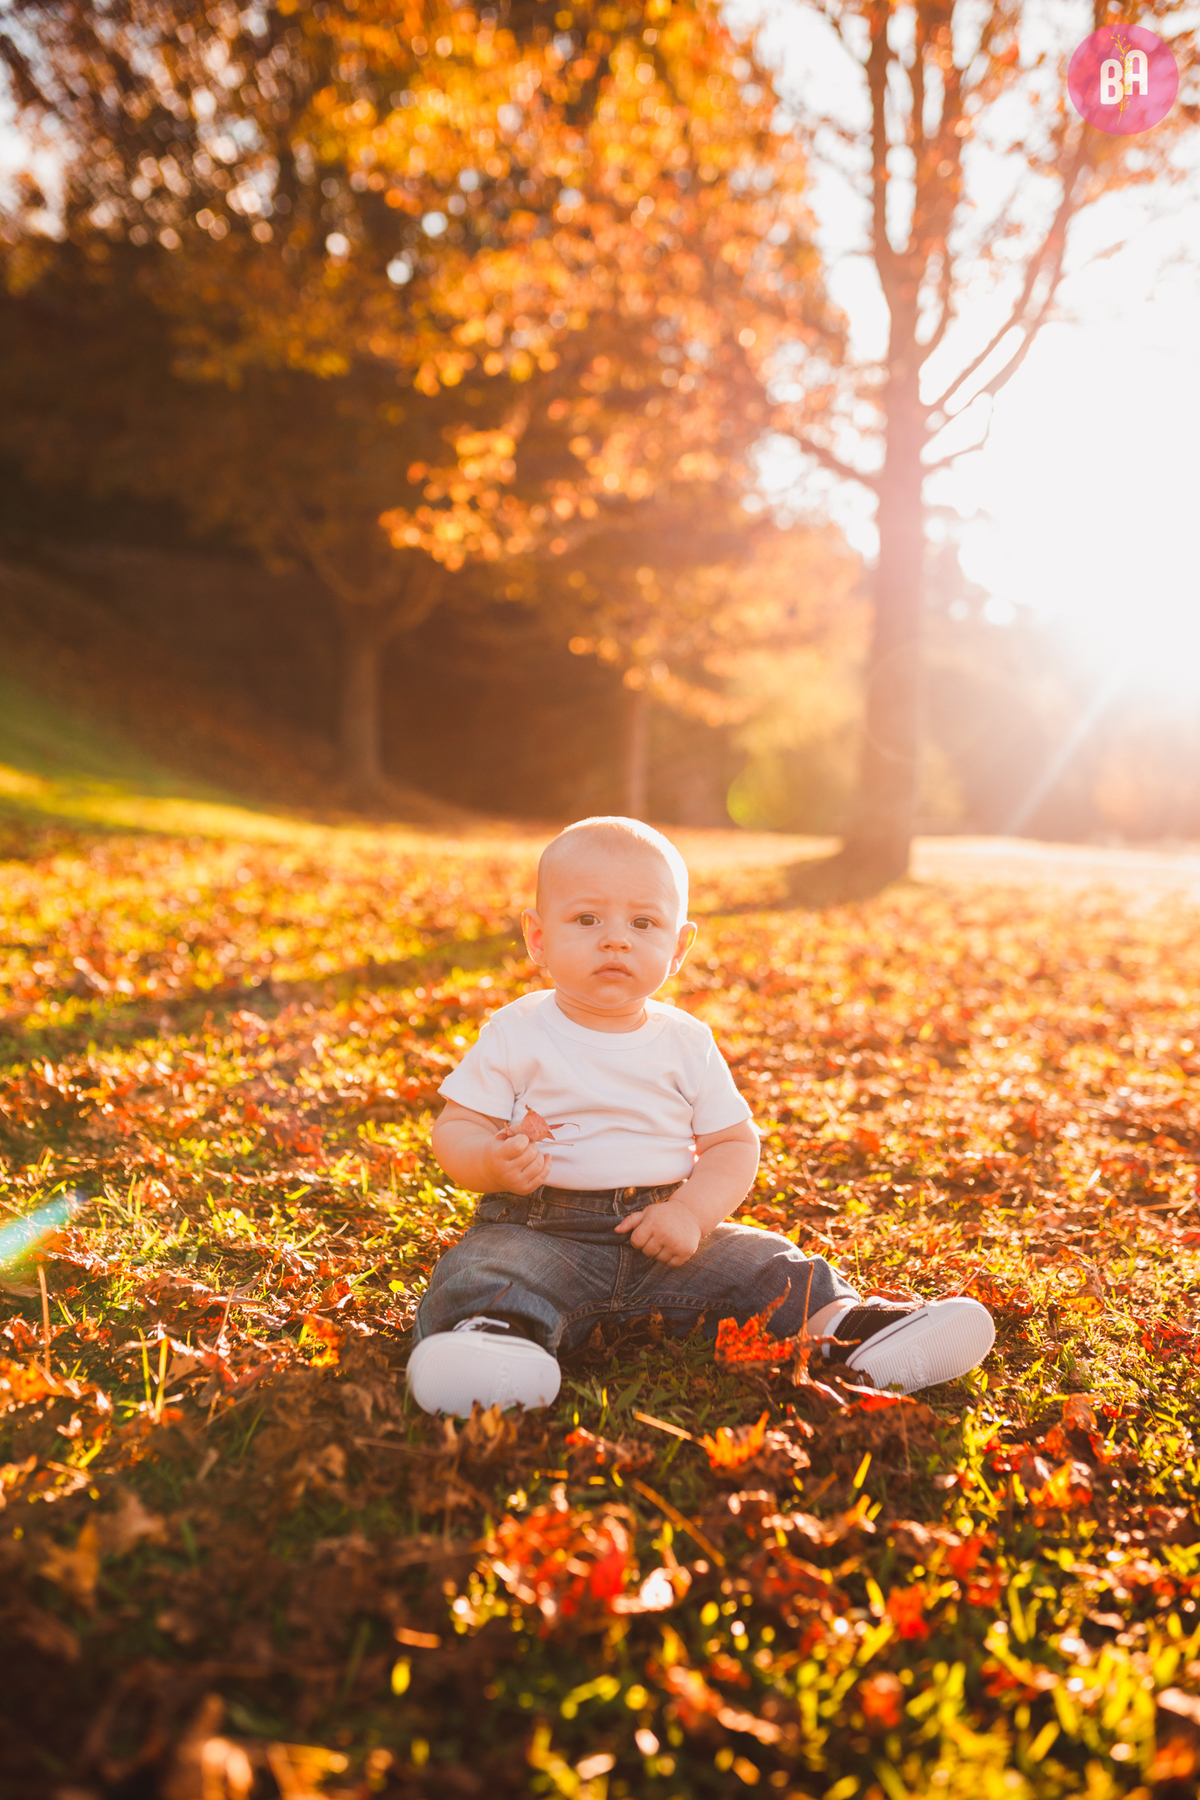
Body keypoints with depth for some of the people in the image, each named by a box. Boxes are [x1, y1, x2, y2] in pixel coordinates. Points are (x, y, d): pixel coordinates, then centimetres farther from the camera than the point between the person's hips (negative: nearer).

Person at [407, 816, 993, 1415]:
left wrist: (692, 1211, -12)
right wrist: (491, 1163, -24)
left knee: (768, 1265, -13)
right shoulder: (514, 1034, -1)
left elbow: (734, 1143, 7)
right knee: (488, 1271, -33)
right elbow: (455, 1129, 0)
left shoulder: (686, 1043, 5)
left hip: (663, 1234, 4)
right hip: (541, 1229, -3)